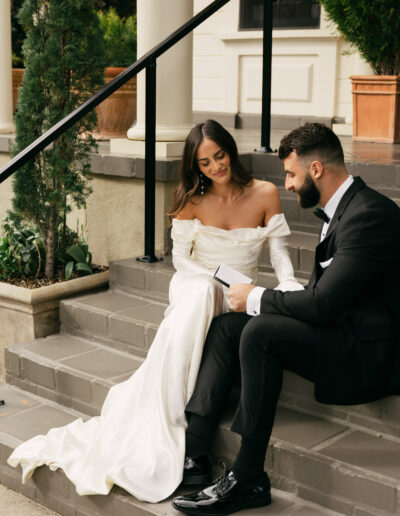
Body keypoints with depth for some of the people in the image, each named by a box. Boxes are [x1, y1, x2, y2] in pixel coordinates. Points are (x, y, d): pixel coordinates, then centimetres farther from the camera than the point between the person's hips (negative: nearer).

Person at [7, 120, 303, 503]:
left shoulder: (264, 194, 3)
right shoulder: (192, 200, 4)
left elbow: (278, 249, 1)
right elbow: (181, 256, 2)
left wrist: (289, 286, -20)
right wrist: (219, 282, -15)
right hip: (193, 287, 0)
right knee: (200, 293, -38)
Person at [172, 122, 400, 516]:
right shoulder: (341, 209, 11)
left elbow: (322, 304, -25)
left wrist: (256, 299, -11)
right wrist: (257, 299, 1)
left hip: (367, 353, -10)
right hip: (339, 328, 10)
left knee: (261, 331, -29)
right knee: (226, 326, 1)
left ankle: (247, 479, -20)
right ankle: (194, 448, -6)